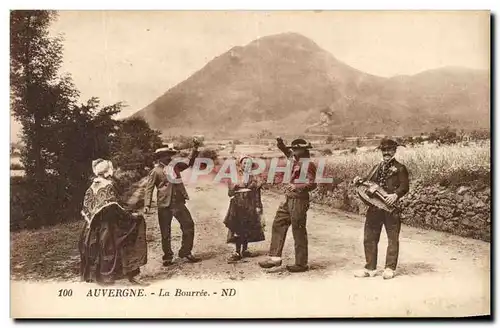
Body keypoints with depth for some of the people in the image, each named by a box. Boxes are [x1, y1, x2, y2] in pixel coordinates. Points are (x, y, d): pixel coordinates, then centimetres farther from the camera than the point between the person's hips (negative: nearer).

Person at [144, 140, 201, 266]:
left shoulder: (175, 167, 13)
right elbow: (149, 189, -5)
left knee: (189, 225, 0)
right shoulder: (155, 171, -3)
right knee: (165, 232, 4)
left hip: (179, 203, 5)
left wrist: (195, 149, 9)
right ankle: (167, 257, 19)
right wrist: (147, 205, -15)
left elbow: (189, 163, 21)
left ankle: (185, 252, 13)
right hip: (164, 205, -5)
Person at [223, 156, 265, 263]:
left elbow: (257, 195, 6)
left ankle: (244, 250, 20)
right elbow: (230, 193, 0)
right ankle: (237, 252, -6)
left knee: (247, 229, 7)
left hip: (250, 205, 2)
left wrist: (258, 207, -1)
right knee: (238, 229, -8)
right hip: (238, 205, -2)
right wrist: (236, 185, -16)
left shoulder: (254, 179, 8)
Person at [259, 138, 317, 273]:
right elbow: (288, 153, 33)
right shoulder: (295, 160, 13)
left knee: (298, 231, -2)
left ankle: (301, 264, 8)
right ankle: (275, 257, 17)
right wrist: (282, 145, 14)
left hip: (299, 201, -9)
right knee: (278, 225, 11)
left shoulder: (308, 165, -13)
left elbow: (312, 184, -21)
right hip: (288, 200, 10)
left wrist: (297, 187, -34)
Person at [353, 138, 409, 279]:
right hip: (374, 207, 5)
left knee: (393, 238, 2)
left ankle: (390, 268, 12)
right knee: (370, 238, 5)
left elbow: (405, 186, -8)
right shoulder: (376, 167, 21)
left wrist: (396, 194, -26)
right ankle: (370, 268, 14)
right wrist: (360, 181, -1)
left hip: (391, 207, -5)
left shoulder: (400, 168, 3)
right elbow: (368, 182, 20)